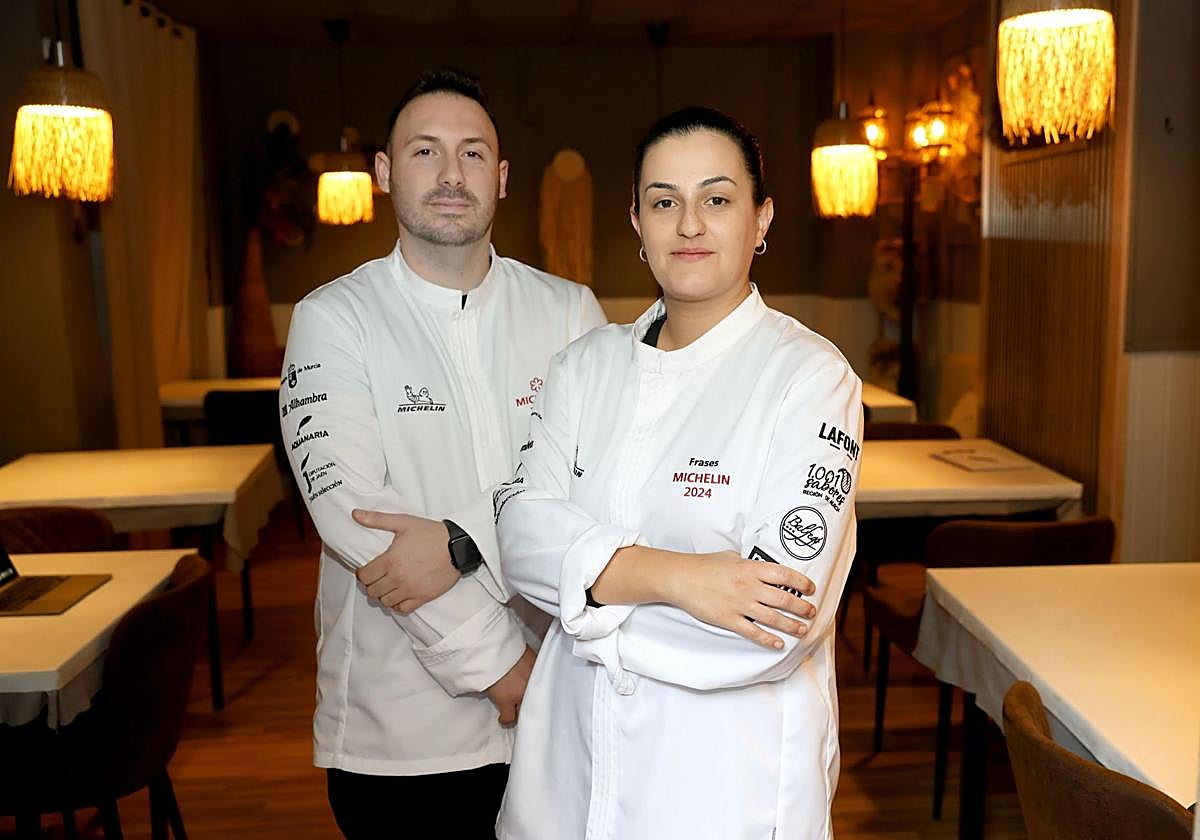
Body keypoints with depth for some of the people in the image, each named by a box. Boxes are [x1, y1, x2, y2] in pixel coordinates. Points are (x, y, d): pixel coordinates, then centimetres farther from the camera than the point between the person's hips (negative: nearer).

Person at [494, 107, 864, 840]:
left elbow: (780, 617, -20)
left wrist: (585, 586, -15)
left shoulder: (809, 376, -12)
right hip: (576, 751, 4)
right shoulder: (589, 363, 4)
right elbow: (525, 525, -9)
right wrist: (667, 575, -26)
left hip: (732, 775, -4)